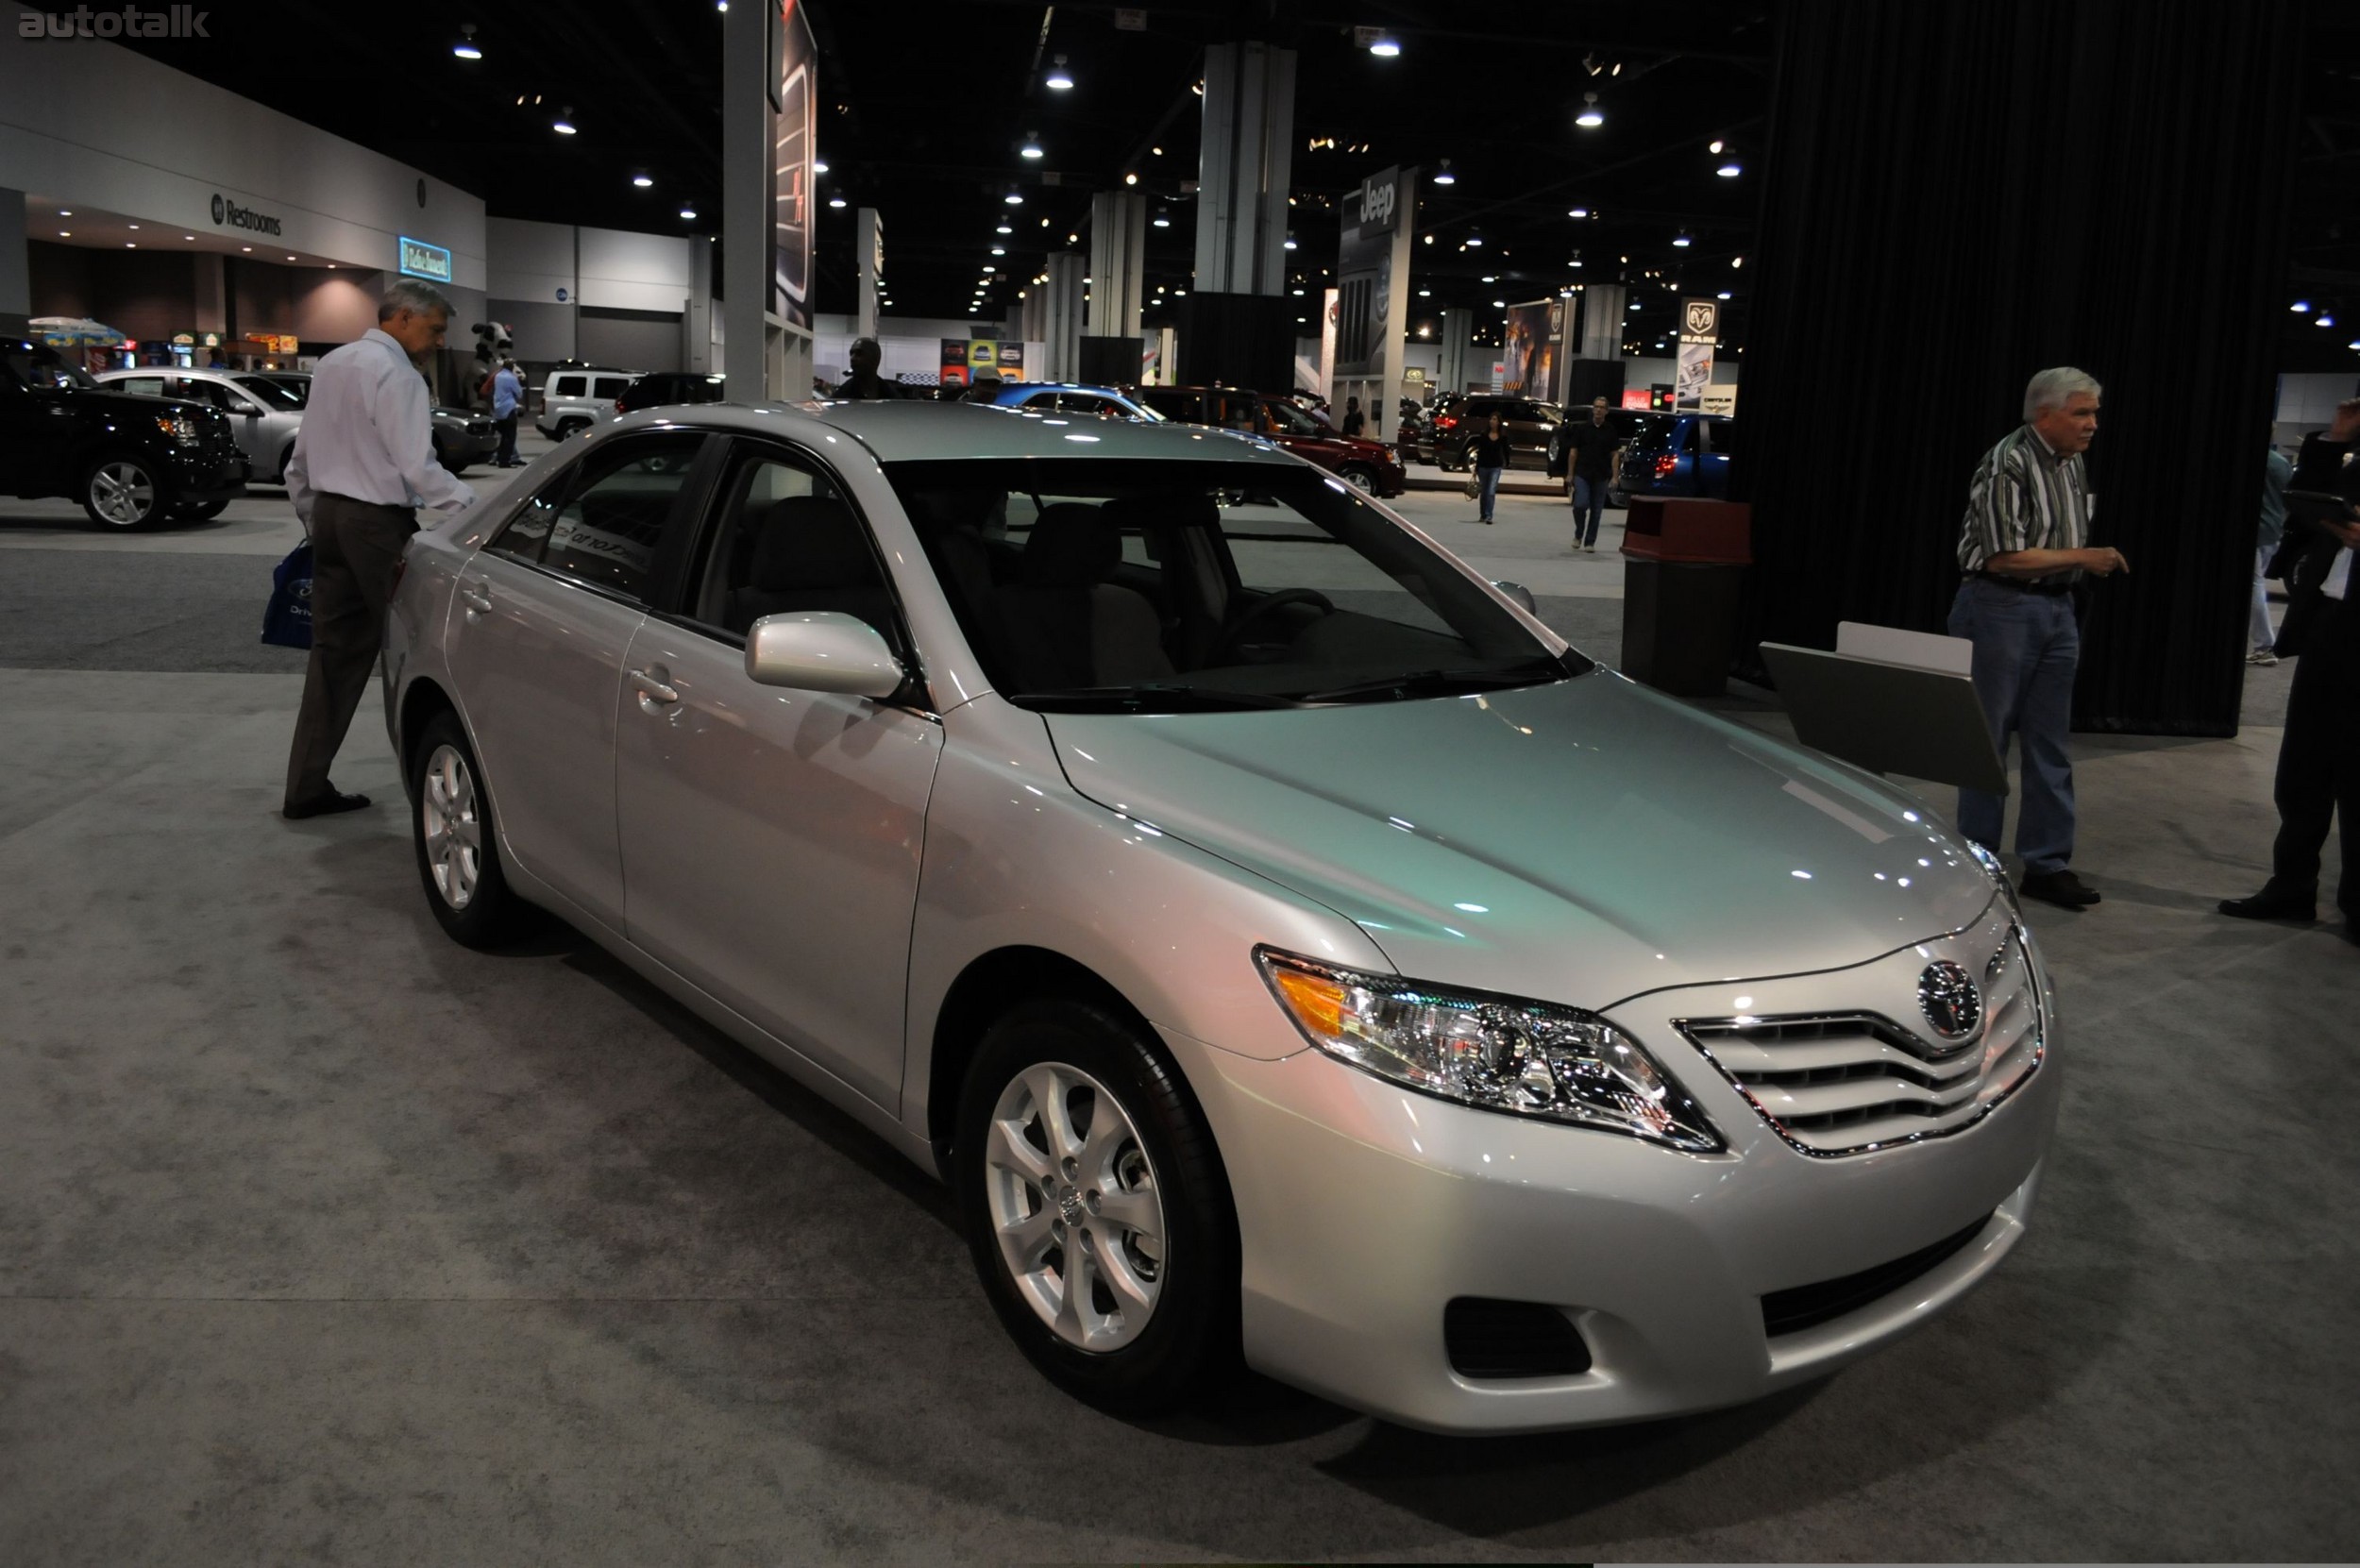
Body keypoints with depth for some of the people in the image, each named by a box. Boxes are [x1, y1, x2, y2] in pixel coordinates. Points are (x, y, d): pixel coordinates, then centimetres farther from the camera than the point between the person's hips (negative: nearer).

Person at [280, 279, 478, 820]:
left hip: (330, 514, 9)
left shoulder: (332, 364, 15)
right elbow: (418, 467, -19)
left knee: (334, 649, 9)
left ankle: (307, 786, 9)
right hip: (377, 522, -9)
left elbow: (301, 459, 19)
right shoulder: (396, 374, -13)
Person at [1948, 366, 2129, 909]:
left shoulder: (2073, 465, 11)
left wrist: (2095, 559, 8)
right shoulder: (2007, 465, -14)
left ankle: (2046, 863, 13)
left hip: (2056, 610, 8)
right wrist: (2082, 557, -16)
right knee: (1987, 738, 1)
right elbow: (2005, 557, -19)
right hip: (2001, 606, -8)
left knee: (2050, 745, 8)